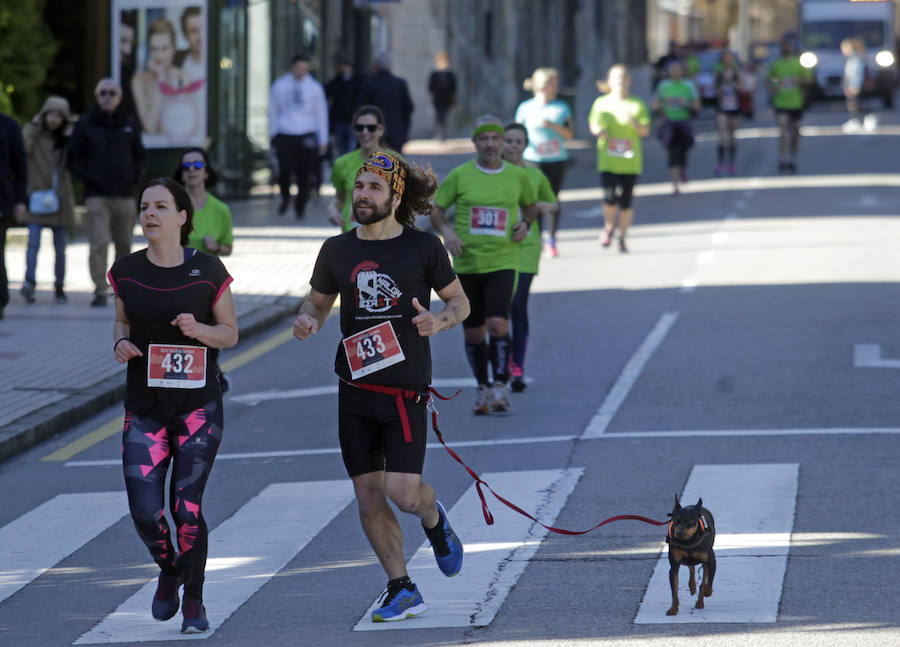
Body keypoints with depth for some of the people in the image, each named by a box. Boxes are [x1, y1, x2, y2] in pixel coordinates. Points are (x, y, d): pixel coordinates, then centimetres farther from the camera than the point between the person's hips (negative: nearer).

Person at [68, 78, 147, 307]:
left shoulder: (129, 124, 11)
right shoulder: (85, 125, 4)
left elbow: (140, 156, 19)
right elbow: (74, 159, 5)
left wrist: (136, 176, 1)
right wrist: (89, 177, -9)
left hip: (125, 195, 3)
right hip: (97, 194, -3)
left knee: (124, 245, 7)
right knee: (98, 244, -12)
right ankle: (100, 291, -10)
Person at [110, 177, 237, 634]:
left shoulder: (207, 271, -5)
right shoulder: (126, 271, 1)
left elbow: (231, 332, 3)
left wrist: (199, 330, -18)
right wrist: (121, 343, -6)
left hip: (198, 405, -2)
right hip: (144, 408, 2)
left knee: (187, 507, -7)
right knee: (145, 511, -8)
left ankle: (194, 601, 15)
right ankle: (168, 571, 25)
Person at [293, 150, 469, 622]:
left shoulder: (423, 248, -2)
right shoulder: (338, 250, 6)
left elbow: (459, 301, 7)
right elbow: (318, 300, 19)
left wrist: (438, 321, -15)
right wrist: (308, 320, -4)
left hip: (406, 389, -4)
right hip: (355, 389, 4)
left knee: (403, 492, -13)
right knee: (368, 495, 3)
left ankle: (435, 521, 24)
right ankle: (402, 591, 15)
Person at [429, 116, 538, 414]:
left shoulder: (517, 176, 5)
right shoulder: (460, 175, 1)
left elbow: (531, 206, 23)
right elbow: (435, 209, 7)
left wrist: (525, 224, 2)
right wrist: (446, 231, -11)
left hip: (503, 262, -1)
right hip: (466, 263, 1)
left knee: (498, 322, -18)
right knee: (473, 332, 6)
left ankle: (501, 385, -8)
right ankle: (483, 388, 21)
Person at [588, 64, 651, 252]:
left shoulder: (637, 105, 3)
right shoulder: (601, 103, 6)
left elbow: (646, 131, 3)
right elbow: (592, 124, 14)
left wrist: (634, 124, -18)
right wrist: (599, 130, -9)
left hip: (630, 161, 0)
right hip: (608, 160, 0)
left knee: (626, 201, 1)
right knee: (609, 198, -14)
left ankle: (622, 238, 19)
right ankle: (609, 226, 17)